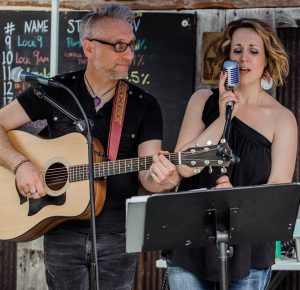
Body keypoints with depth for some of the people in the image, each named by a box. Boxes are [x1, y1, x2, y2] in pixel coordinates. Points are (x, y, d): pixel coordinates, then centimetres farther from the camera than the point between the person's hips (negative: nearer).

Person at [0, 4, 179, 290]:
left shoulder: (144, 105, -2)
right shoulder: (55, 91, -2)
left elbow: (146, 174, -9)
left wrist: (161, 178, -33)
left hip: (118, 236, 1)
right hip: (62, 233, 0)